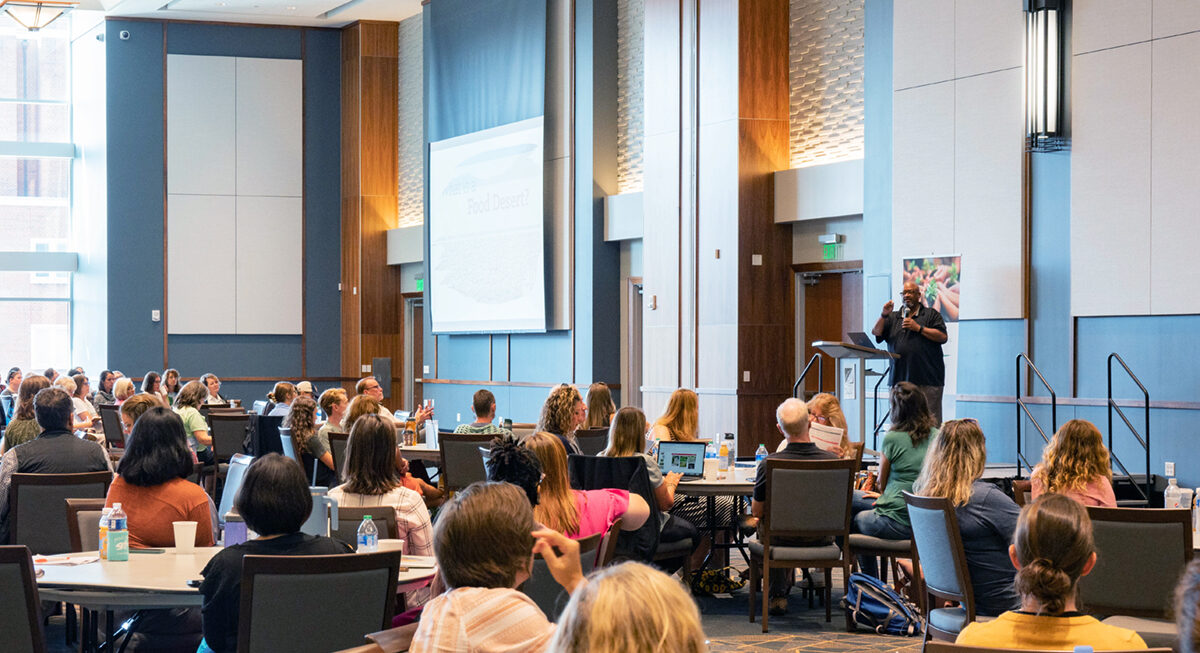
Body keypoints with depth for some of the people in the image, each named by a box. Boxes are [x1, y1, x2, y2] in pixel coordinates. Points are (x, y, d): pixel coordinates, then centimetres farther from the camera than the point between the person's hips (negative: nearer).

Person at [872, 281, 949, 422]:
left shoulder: (931, 314, 9)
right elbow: (876, 332, 9)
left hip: (927, 379, -4)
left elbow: (942, 337, -3)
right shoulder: (893, 318, 20)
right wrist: (884, 315, -5)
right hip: (900, 378, 4)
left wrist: (918, 328, -8)